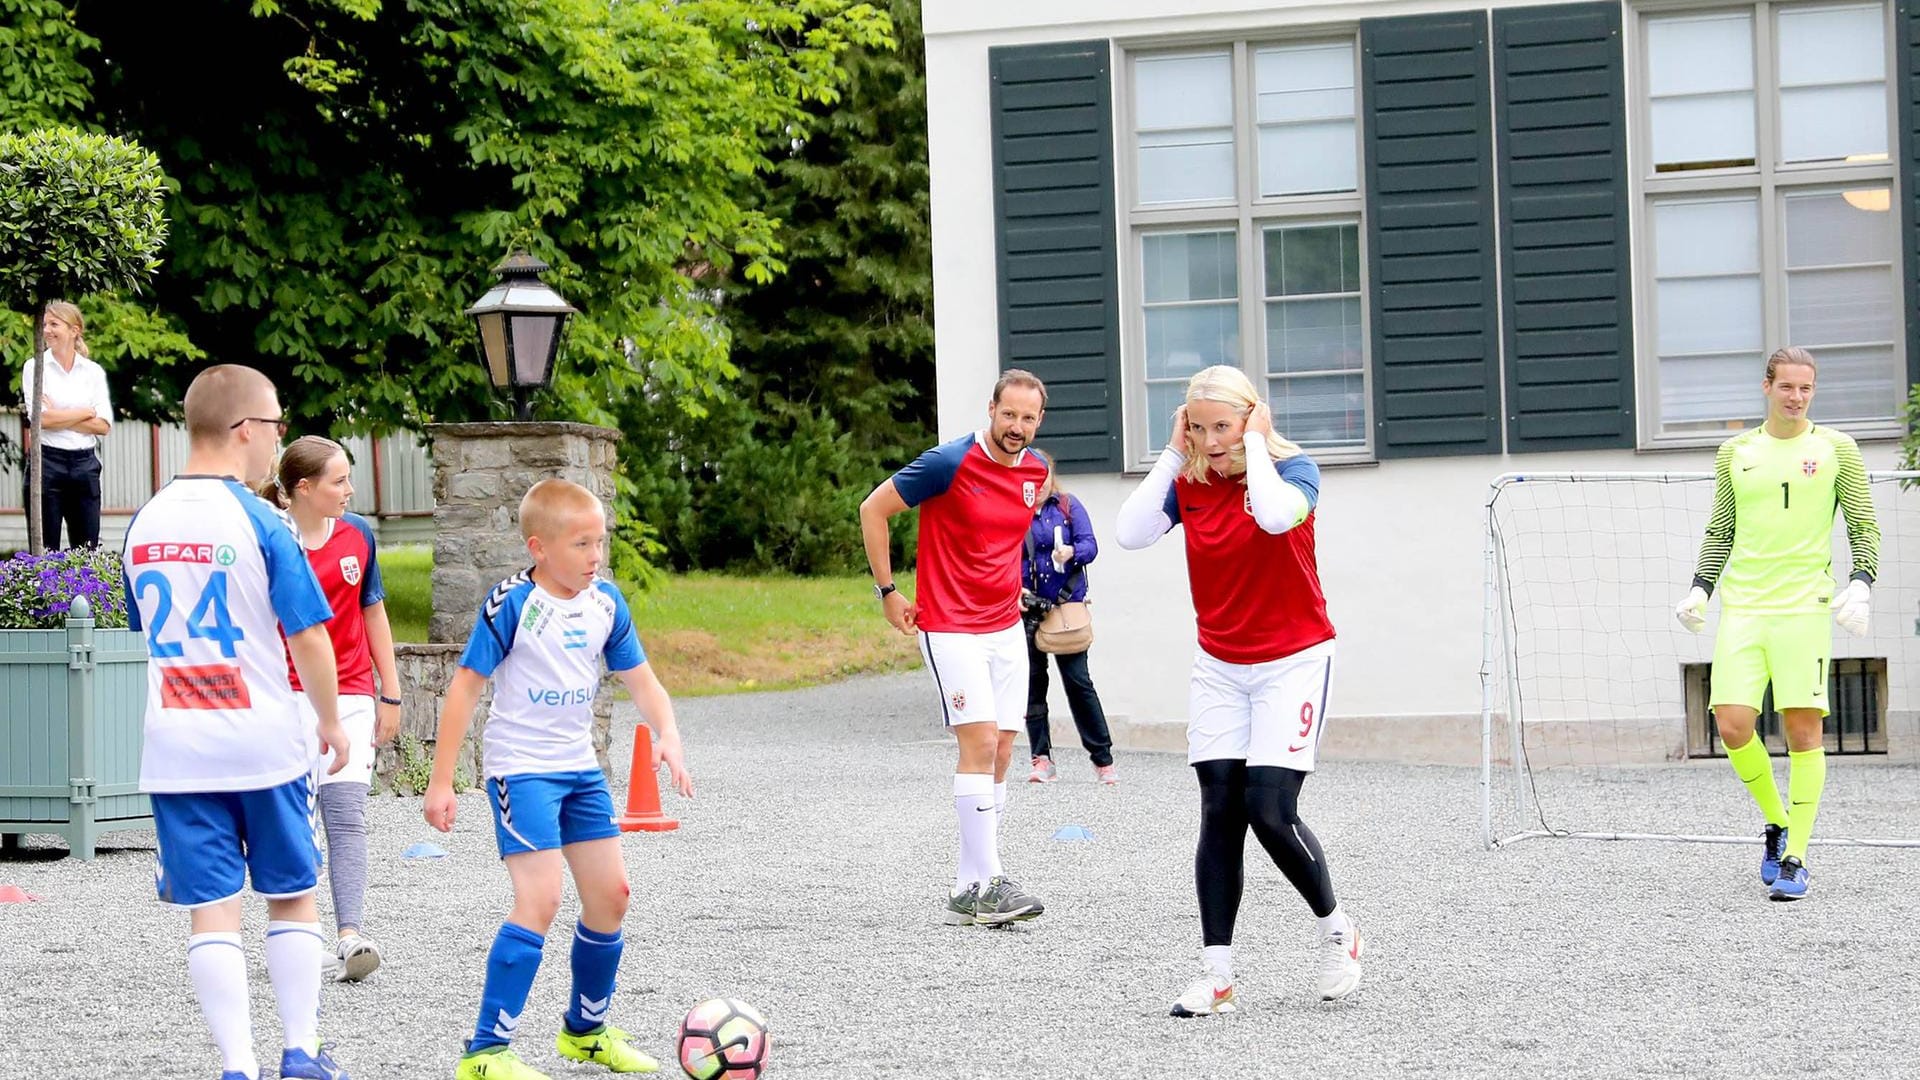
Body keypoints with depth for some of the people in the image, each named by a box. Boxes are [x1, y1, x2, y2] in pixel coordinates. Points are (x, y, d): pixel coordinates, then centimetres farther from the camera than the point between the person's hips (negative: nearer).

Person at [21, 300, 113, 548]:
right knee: (44, 550, 1)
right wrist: (86, 412, -4)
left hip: (85, 464, 2)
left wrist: (59, 417, -9)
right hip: (47, 461, -2)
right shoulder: (34, 367, 1)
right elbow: (42, 418, -11)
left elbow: (103, 425, -2)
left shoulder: (94, 371, 7)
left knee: (87, 551, 3)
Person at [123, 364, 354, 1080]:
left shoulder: (145, 524, 5)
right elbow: (308, 636, -9)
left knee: (210, 910, 2)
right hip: (265, 743, -3)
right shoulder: (260, 522, -11)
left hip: (175, 749, 3)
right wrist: (330, 723, 3)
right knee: (291, 898, 12)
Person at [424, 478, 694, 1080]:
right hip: (520, 768, -7)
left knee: (609, 894, 8)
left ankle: (585, 1030, 29)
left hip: (580, 769, 7)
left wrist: (668, 735, -11)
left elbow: (640, 679, 9)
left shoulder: (606, 603, 3)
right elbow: (466, 687, -12)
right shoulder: (512, 603, -15)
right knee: (540, 899, -18)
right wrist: (441, 781, -12)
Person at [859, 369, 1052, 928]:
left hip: (1006, 626, 7)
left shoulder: (1036, 471, 6)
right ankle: (984, 885, -16)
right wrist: (888, 592, -5)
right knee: (980, 744, -16)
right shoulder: (949, 463, -15)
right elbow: (873, 509, -7)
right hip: (951, 627, -7)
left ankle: (969, 885, 11)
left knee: (999, 755, 5)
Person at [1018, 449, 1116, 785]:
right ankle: (1042, 759, 10)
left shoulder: (1068, 506, 4)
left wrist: (1071, 552, -26)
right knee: (1033, 683, 3)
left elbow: (1089, 545, -4)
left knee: (1078, 681, -2)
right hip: (1027, 607, 1)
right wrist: (1014, 589, -15)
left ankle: (1103, 759, 3)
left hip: (1068, 605, -1)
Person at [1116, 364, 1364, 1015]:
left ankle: (1335, 928, 12)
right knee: (1220, 814, -3)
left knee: (1270, 810, -13)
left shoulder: (1291, 469, -11)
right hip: (1218, 667, 4)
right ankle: (1216, 975, -1)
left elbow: (1277, 516, -35)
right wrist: (1172, 454, -12)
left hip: (1292, 661, -4)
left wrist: (1257, 444, -22)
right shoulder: (1188, 482, 0)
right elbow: (1130, 534, -16)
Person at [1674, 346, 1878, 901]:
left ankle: (1795, 857, 2)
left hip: (1805, 608, -2)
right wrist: (1699, 588, 8)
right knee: (1733, 726, -8)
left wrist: (1861, 584, -10)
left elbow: (1863, 527, 6)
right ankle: (1776, 824, 16)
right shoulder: (1735, 453, 13)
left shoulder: (1836, 449, 5)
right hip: (1741, 608, 2)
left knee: (1804, 732, -6)